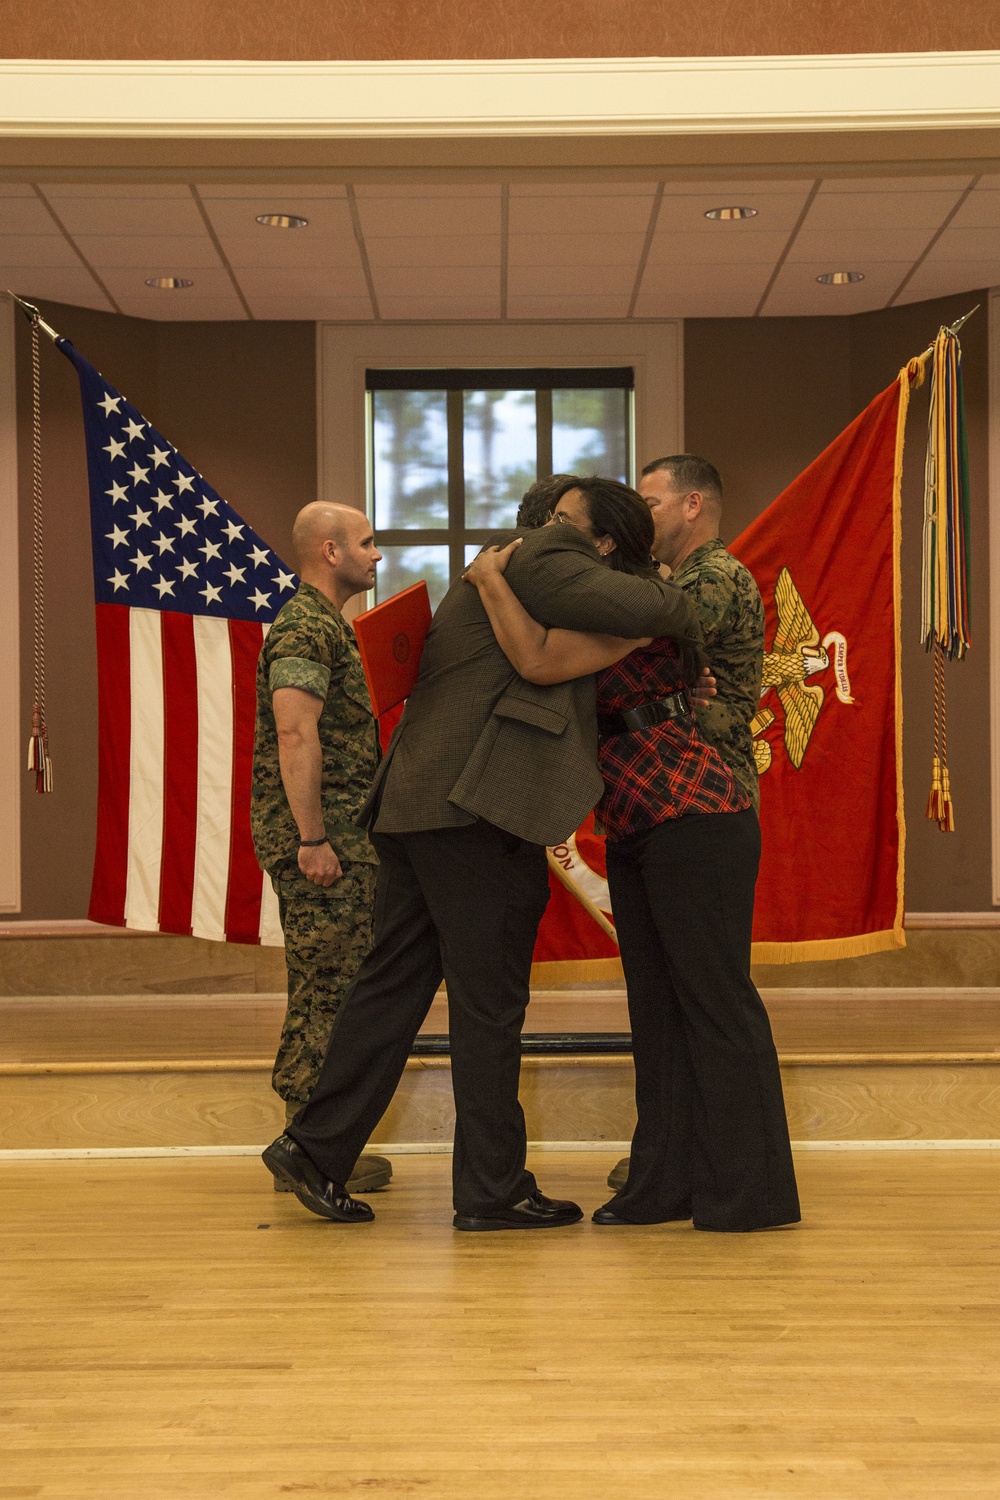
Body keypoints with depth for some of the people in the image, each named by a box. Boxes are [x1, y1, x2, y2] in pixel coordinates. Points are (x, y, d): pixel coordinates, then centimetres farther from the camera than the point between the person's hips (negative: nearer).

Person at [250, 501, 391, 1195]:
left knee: (327, 991, 12)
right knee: (327, 989, -7)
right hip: (322, 836, -10)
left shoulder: (326, 624, 21)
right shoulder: (306, 628, -12)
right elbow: (295, 731, -23)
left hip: (339, 836, 10)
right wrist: (312, 838, -26)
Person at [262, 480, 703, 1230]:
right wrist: (686, 617, -2)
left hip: (421, 804, 10)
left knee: (394, 985, 13)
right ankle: (493, 1189, 8)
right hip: (476, 809, -10)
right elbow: (628, 604, -22)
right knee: (489, 1005, -1)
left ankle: (315, 1147, 17)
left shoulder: (498, 569, 27)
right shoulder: (546, 557, -5)